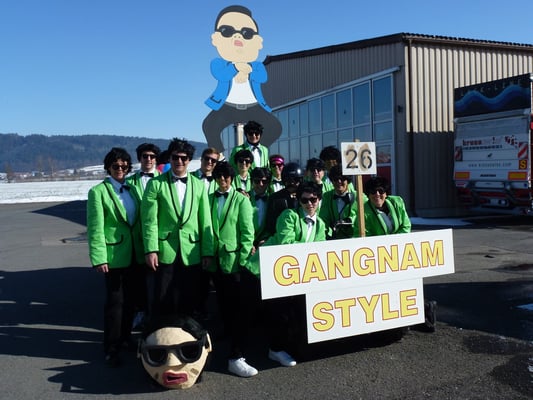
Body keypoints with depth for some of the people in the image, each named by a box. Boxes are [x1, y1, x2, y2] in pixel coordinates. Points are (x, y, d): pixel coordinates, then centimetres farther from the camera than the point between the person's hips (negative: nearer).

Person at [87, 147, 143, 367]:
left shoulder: (131, 188, 10)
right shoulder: (98, 191, -6)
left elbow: (139, 220, 11)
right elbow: (95, 228, -10)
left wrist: (144, 249, 6)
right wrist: (99, 258, -16)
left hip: (134, 253, 5)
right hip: (114, 254, -5)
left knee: (130, 298, 14)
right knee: (115, 301, 0)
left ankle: (125, 336, 32)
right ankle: (111, 349, 12)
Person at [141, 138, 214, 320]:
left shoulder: (199, 185, 9)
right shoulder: (156, 184, 1)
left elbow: (205, 221, 7)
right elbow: (149, 220, -3)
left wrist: (207, 251, 3)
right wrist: (151, 250, -11)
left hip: (192, 252, 2)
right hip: (165, 252, -2)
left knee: (191, 304, 7)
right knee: (164, 304, 3)